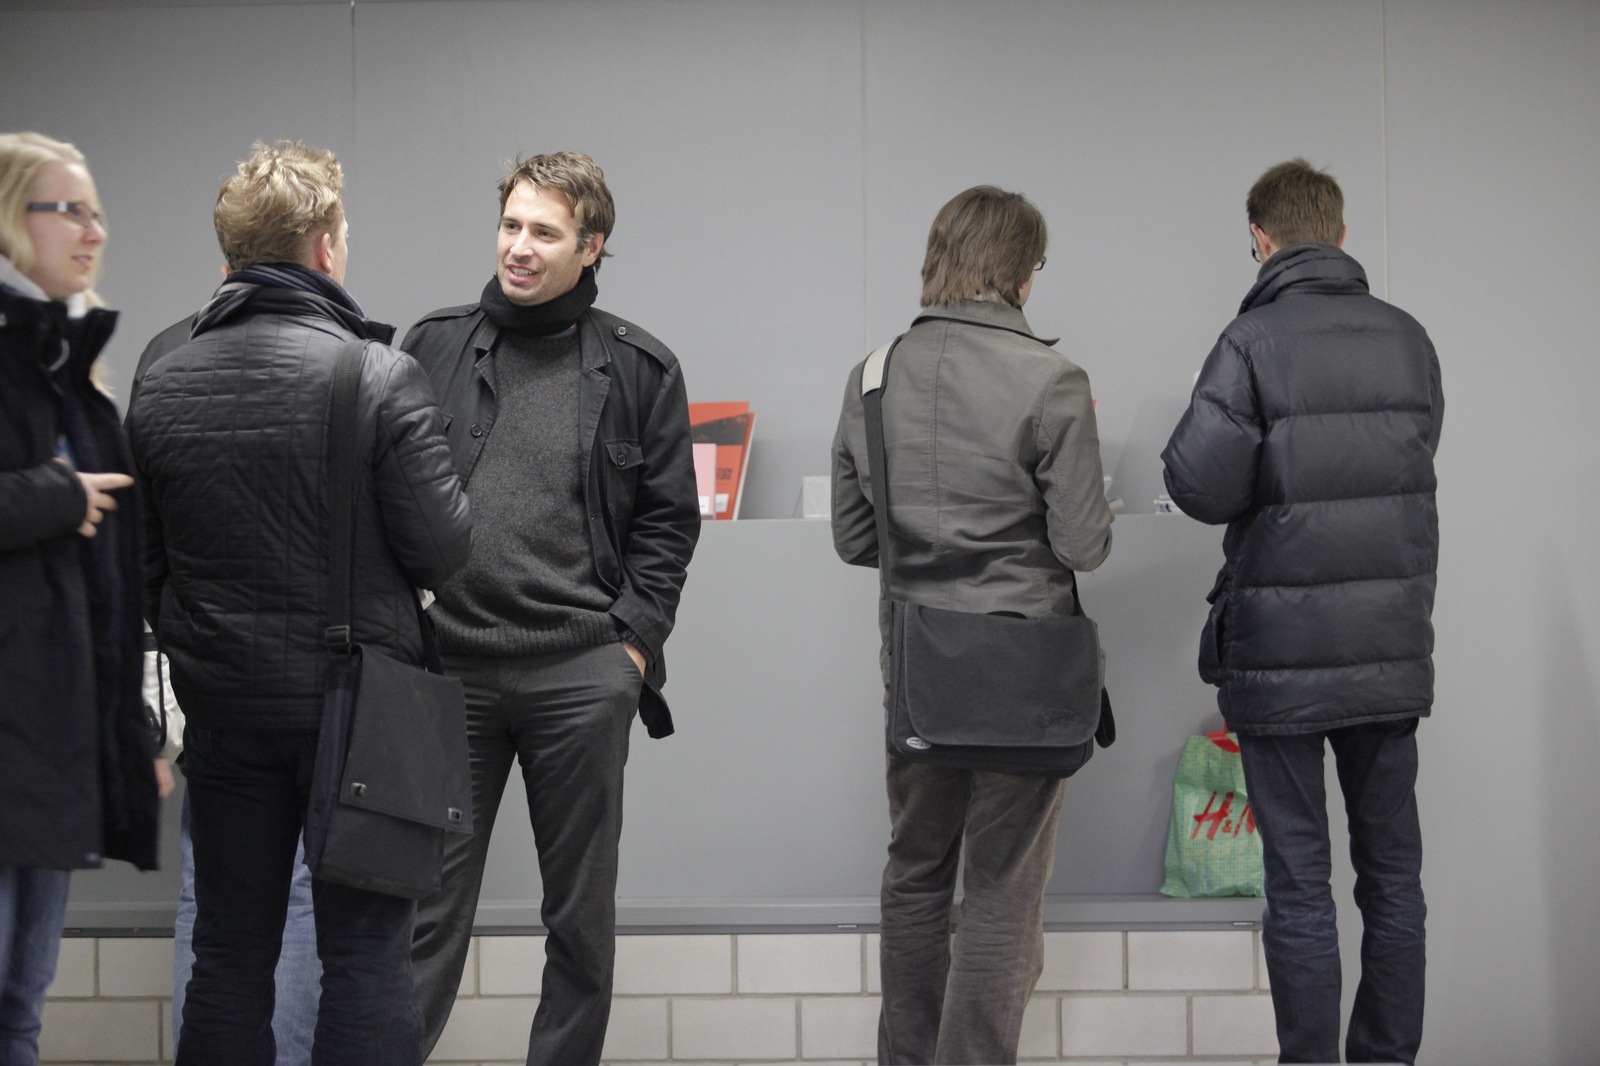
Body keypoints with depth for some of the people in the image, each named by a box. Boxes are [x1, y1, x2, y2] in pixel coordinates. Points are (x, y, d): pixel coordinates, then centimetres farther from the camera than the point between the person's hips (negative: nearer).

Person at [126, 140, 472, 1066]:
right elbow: (443, 551, -14)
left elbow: (145, 562, 9)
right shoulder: (381, 376, -14)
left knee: (230, 955, 13)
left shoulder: (164, 385, 2)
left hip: (223, 705, 4)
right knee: (367, 957, 3)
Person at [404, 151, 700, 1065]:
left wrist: (630, 645, -4)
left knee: (582, 911, 9)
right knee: (429, 904, 3)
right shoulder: (433, 348, 8)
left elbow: (668, 521, 5)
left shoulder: (639, 368, 5)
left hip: (583, 678, 0)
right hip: (448, 669, 1)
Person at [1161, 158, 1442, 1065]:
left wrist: (1260, 481, 3)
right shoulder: (1408, 339, 4)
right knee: (1393, 872, 12)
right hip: (1395, 647, 4)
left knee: (1299, 882, 3)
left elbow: (1200, 483, -18)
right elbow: (1416, 462, 12)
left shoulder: (1254, 342, -11)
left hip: (1283, 650, -4)